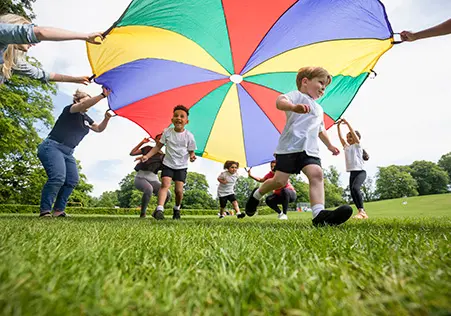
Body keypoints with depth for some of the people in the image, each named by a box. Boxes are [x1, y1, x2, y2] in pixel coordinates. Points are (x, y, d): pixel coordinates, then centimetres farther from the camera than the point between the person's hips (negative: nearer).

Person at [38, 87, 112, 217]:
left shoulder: (86, 118, 16)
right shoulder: (70, 109, -7)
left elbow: (99, 128, 15)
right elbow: (84, 105, -27)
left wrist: (106, 118, -5)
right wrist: (103, 95, -35)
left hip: (68, 152, 9)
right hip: (52, 147, -9)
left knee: (72, 180, -3)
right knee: (58, 177, -26)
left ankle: (58, 210, 3)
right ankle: (45, 211, -16)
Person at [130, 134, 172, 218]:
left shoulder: (163, 156, 14)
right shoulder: (148, 149, 14)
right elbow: (132, 153, 9)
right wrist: (142, 142, 4)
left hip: (153, 180, 2)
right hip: (140, 178, -2)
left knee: (167, 194, -24)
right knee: (149, 189, -37)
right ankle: (142, 213, -15)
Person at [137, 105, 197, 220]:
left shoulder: (189, 136, -9)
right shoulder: (167, 132, -4)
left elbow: (191, 151, -3)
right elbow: (158, 146, 4)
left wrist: (192, 156, -26)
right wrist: (147, 156, -6)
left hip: (181, 166, -1)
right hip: (168, 164, 1)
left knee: (179, 190, -6)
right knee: (165, 184, -19)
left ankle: (177, 209, 20)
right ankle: (159, 209, -27)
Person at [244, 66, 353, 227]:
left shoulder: (319, 109, 32)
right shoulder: (297, 95, 5)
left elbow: (321, 131, 46)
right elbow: (280, 101, -19)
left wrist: (329, 145, 52)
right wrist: (293, 107, -41)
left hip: (310, 149, 7)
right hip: (289, 146, -6)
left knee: (316, 174, -20)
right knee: (280, 180, -8)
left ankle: (319, 214, -31)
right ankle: (257, 195, 22)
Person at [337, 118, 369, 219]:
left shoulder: (358, 145, 3)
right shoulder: (346, 147, 18)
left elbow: (354, 133, -8)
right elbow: (340, 137, 13)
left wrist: (347, 123, -7)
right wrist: (338, 126, 9)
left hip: (360, 171, -7)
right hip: (352, 173, 7)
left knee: (355, 188, -29)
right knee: (352, 192, 1)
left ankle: (361, 211, -29)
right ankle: (363, 213, 7)